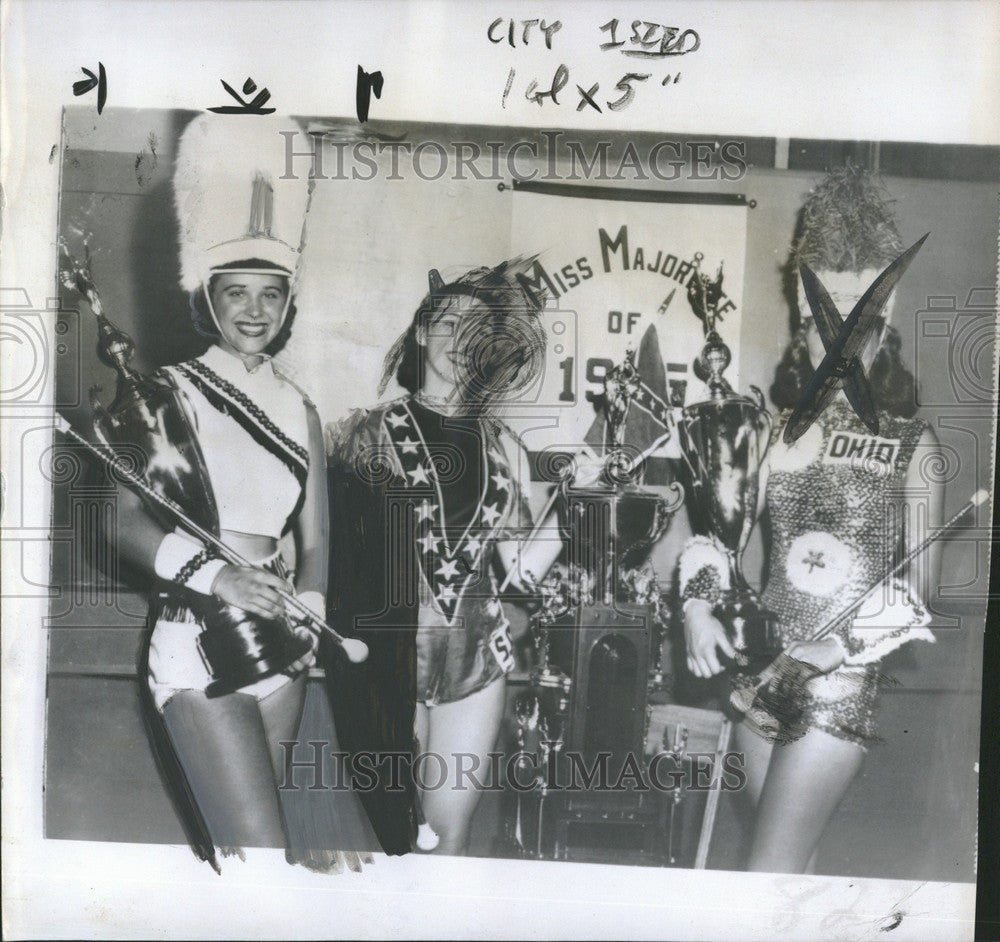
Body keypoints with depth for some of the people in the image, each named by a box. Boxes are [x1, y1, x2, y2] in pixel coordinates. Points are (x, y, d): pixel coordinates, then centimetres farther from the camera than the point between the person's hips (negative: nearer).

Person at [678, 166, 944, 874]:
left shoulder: (912, 443, -4)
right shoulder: (775, 430, 4)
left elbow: (919, 579, -5)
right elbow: (712, 522, 7)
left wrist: (845, 646, -16)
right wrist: (700, 605, -9)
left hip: (842, 681, -4)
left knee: (770, 868, -4)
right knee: (794, 853, 18)